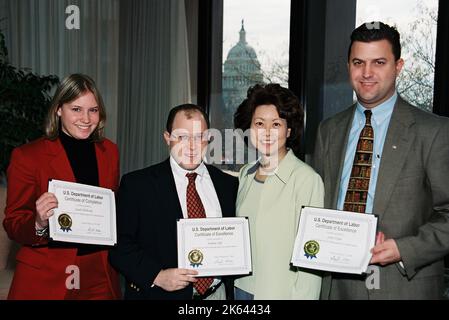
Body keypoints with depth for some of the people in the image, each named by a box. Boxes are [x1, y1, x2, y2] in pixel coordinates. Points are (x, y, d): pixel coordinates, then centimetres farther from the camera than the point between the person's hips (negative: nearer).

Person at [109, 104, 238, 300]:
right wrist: (157, 276, -21)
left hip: (218, 293, 3)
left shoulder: (229, 184, 1)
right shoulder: (136, 184, -8)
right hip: (159, 294, -3)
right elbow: (119, 245, -10)